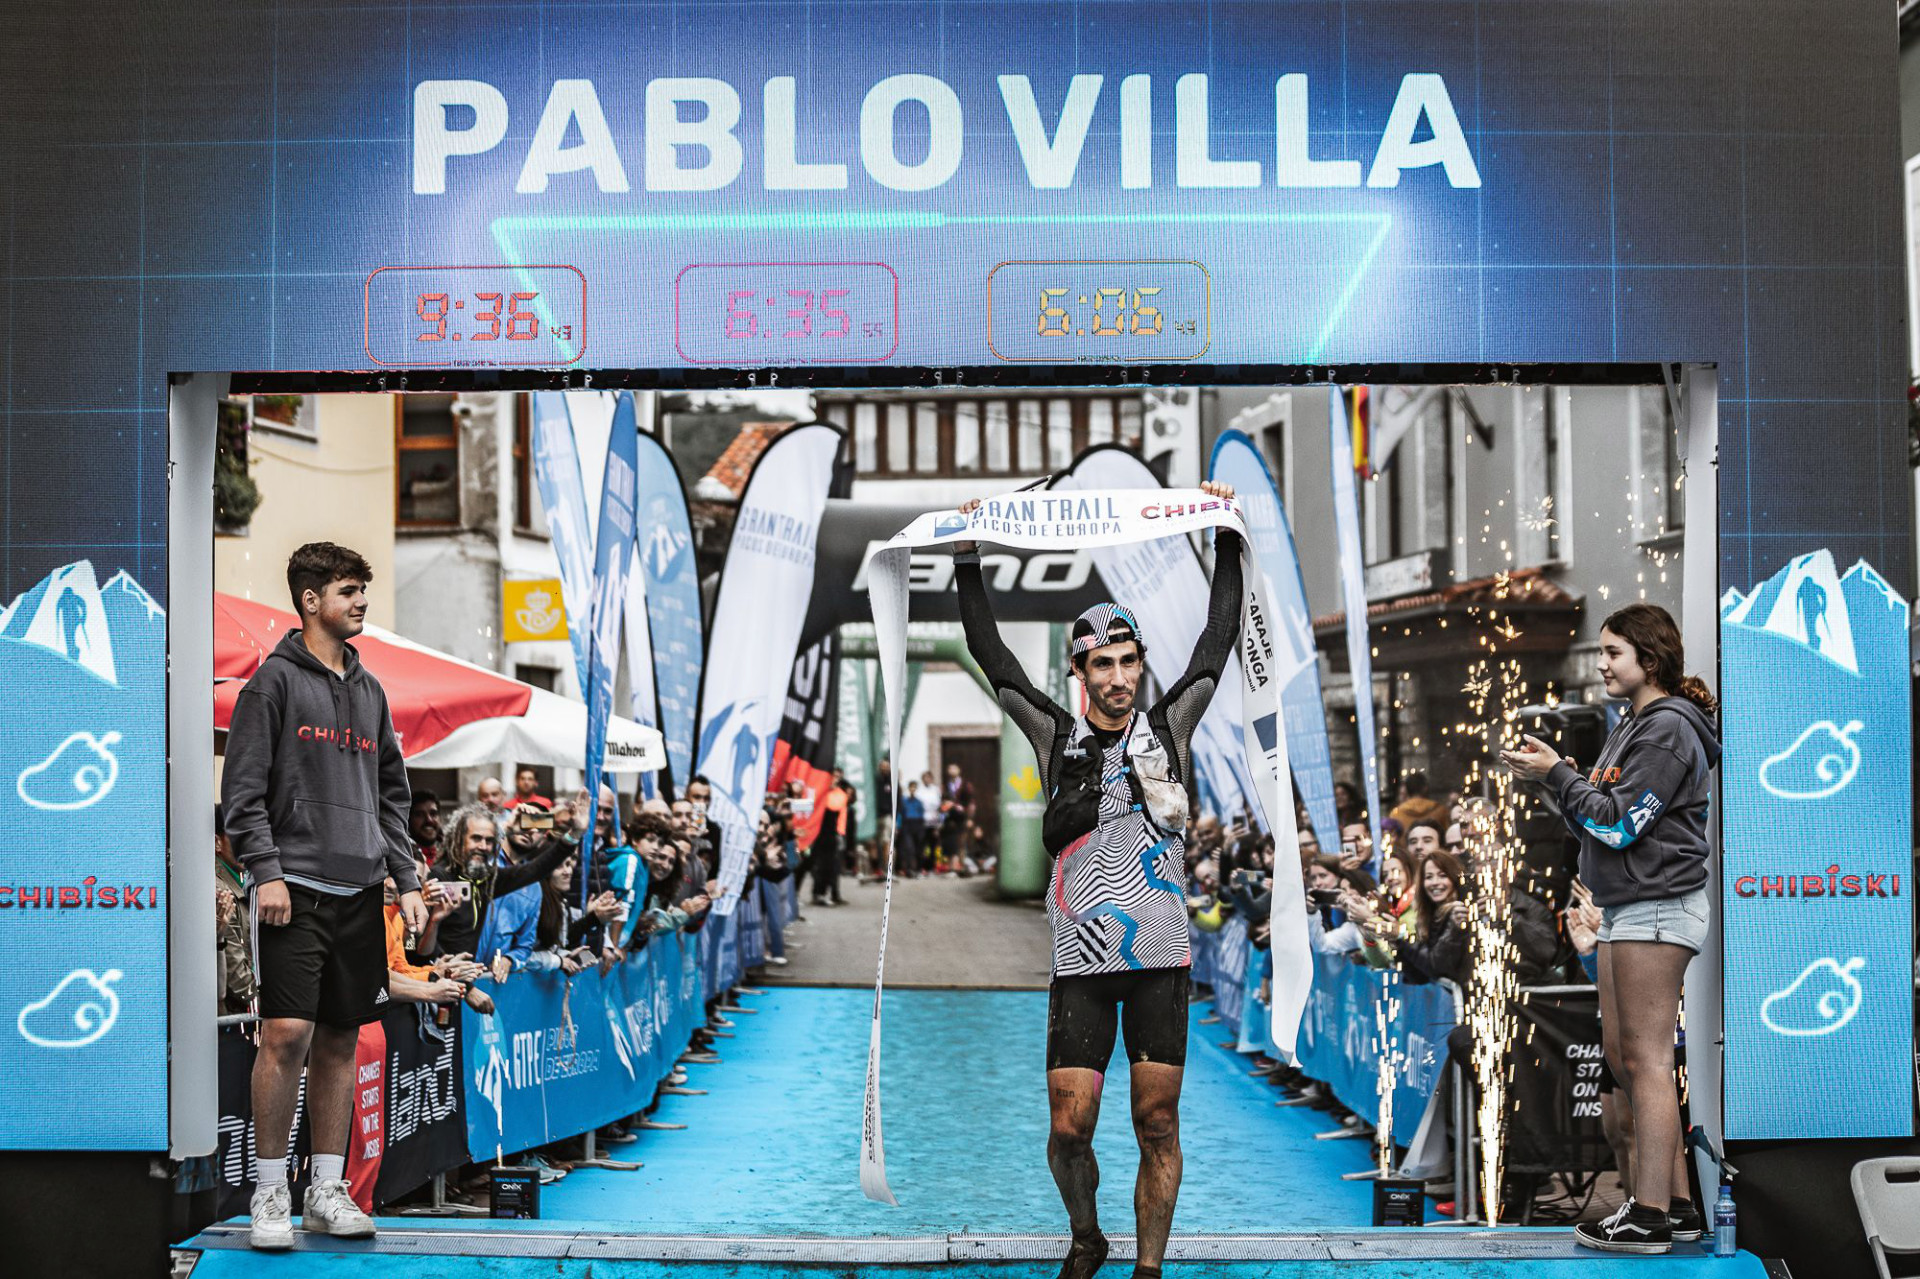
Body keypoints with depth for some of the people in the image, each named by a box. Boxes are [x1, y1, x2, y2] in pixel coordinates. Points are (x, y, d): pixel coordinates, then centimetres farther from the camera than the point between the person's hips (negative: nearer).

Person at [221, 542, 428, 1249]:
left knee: (341, 1039, 7)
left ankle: (328, 1190, 13)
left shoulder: (369, 690, 18)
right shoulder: (275, 679, -1)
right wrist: (266, 870, -15)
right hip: (296, 886, -6)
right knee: (287, 1033, -12)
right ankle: (270, 1190, -1)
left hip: (360, 891, 6)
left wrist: (407, 880, 12)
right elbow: (244, 788, -6)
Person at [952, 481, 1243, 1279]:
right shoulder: (1056, 735, 7)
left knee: (1157, 1125, 1)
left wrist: (1227, 538, 2)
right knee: (1070, 1126, -3)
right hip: (1081, 961, 0)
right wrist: (967, 560, 1)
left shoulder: (1170, 725, 8)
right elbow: (990, 654, 5)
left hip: (1161, 958, 1)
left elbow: (1220, 638, 6)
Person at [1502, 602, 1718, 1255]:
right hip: (1627, 907, 10)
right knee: (1621, 1052, 12)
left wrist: (1557, 775, -12)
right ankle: (1651, 1196, 20)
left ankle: (1650, 1220, -6)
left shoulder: (1668, 729, -12)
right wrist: (1552, 774, 3)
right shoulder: (1632, 725, 18)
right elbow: (1597, 824, 17)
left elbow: (1618, 823, -18)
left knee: (1647, 1057, -9)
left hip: (1657, 905, -10)